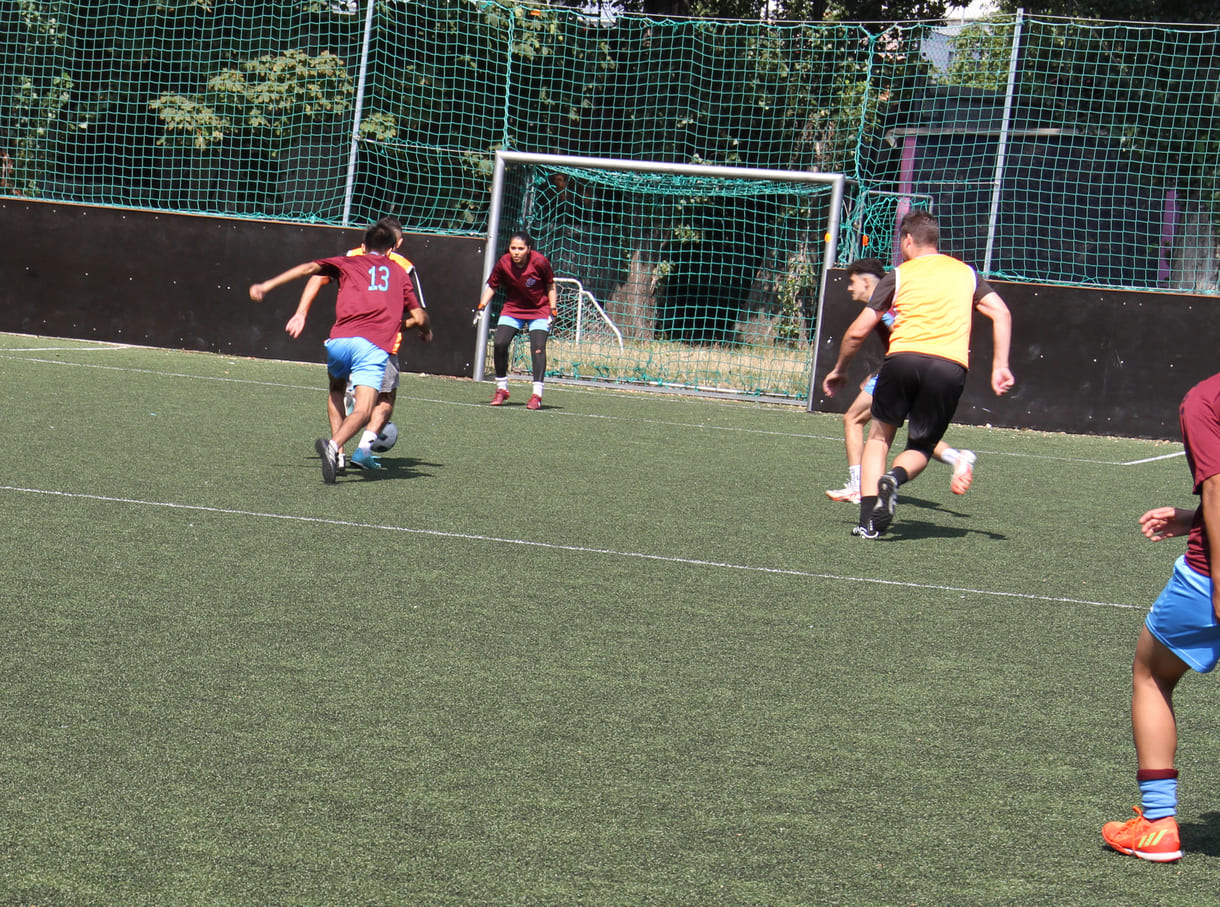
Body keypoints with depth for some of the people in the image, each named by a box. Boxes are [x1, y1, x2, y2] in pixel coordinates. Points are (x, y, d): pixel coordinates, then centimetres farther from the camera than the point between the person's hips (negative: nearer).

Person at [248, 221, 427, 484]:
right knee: (362, 411, -11)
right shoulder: (399, 273, 26)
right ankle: (334, 445, -41)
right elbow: (420, 317, 22)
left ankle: (336, 452, 14)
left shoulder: (349, 262, 24)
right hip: (375, 346, -1)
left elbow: (310, 268, 9)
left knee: (336, 390, 29)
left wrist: (268, 285, 10)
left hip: (340, 339, 2)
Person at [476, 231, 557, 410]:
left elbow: (550, 285, -5)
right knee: (499, 343, -12)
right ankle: (501, 389, 6)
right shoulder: (503, 263, -15)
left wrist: (552, 310, -8)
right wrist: (482, 306, -11)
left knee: (538, 348, -17)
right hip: (512, 308, 2)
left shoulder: (539, 262, -20)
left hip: (539, 310, -2)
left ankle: (537, 394, -12)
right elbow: (492, 286, 0)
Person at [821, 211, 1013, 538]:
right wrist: (1000, 366, 6)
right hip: (951, 366, 1)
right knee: (920, 448, 16)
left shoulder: (898, 275, 15)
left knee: (879, 436, 17)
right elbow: (1001, 314, 8)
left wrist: (839, 371, 27)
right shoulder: (966, 273, 22)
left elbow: (858, 332, 12)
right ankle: (895, 477, -19)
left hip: (903, 357, -1)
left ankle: (869, 518, 0)